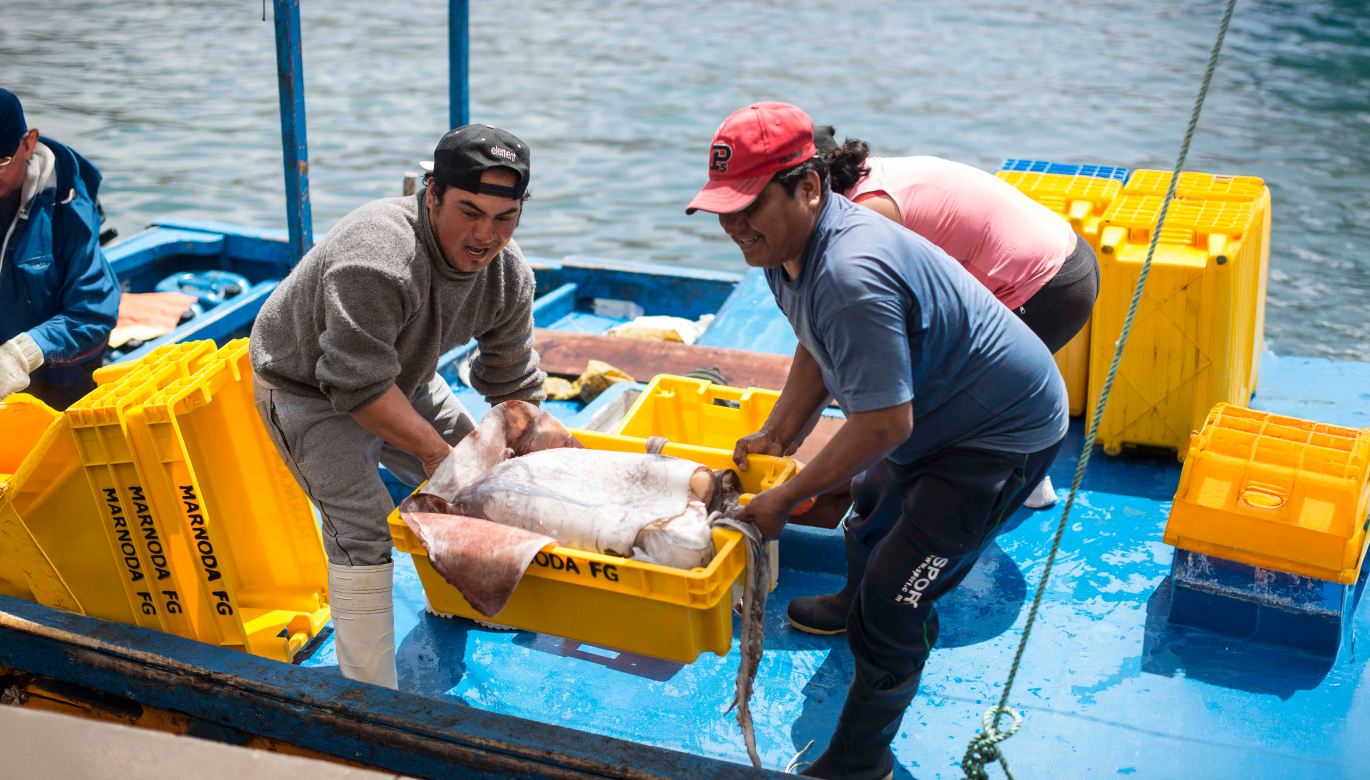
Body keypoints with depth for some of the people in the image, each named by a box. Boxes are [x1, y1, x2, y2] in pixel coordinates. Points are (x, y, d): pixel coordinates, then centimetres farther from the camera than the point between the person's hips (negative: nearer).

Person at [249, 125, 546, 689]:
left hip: (402, 377, 8)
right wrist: (434, 449, -29)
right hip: (306, 387, -7)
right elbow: (360, 387, -36)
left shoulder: (509, 275, -14)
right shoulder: (375, 260, -40)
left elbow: (514, 386, -4)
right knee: (363, 527, -19)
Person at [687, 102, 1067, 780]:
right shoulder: (784, 239, -4)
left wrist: (784, 499, -24)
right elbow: (817, 353, 12)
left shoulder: (851, 276, -38)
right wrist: (776, 436, 7)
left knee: (890, 601, -10)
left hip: (1004, 436, -10)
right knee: (870, 507, 31)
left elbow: (884, 426, -34)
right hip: (937, 415, 10)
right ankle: (861, 606, 62)